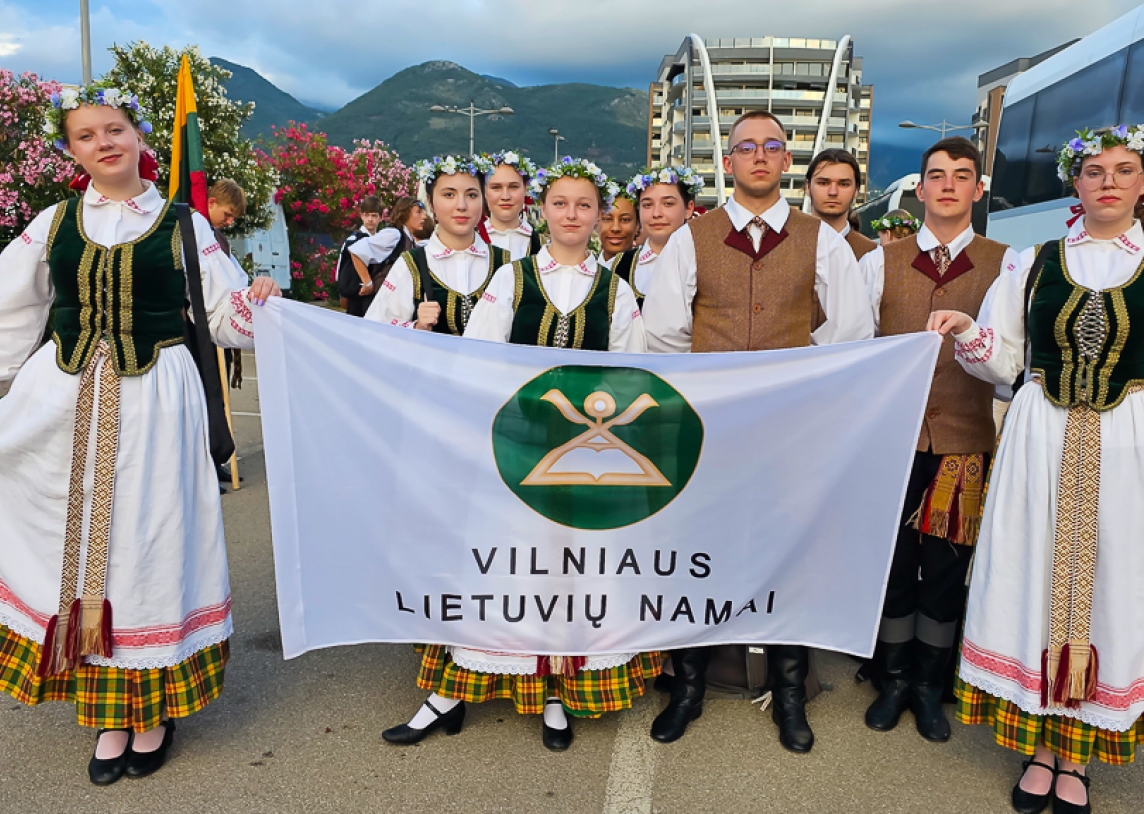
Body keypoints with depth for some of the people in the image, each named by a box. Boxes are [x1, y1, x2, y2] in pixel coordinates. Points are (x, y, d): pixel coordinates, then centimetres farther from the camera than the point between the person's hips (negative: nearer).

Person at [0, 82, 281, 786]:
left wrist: (258, 302, -15)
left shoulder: (182, 225, 4)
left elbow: (229, 313, 5)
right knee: (77, 539, 6)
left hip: (154, 401, -3)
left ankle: (153, 709, 20)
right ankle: (107, 712, 23)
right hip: (63, 400, 3)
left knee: (146, 537, 3)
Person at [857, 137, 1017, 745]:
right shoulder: (881, 261, 6)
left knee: (947, 568, 8)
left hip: (965, 443, 0)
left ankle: (930, 685, 27)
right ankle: (894, 680, 26)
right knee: (893, 563, 7)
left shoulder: (1007, 265, 5)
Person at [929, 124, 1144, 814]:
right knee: (1037, 581, 5)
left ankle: (1075, 757, 21)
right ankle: (1041, 749, 21)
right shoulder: (1034, 264, 8)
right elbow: (1003, 362, 9)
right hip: (1041, 443, 1)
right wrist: (966, 332, -9)